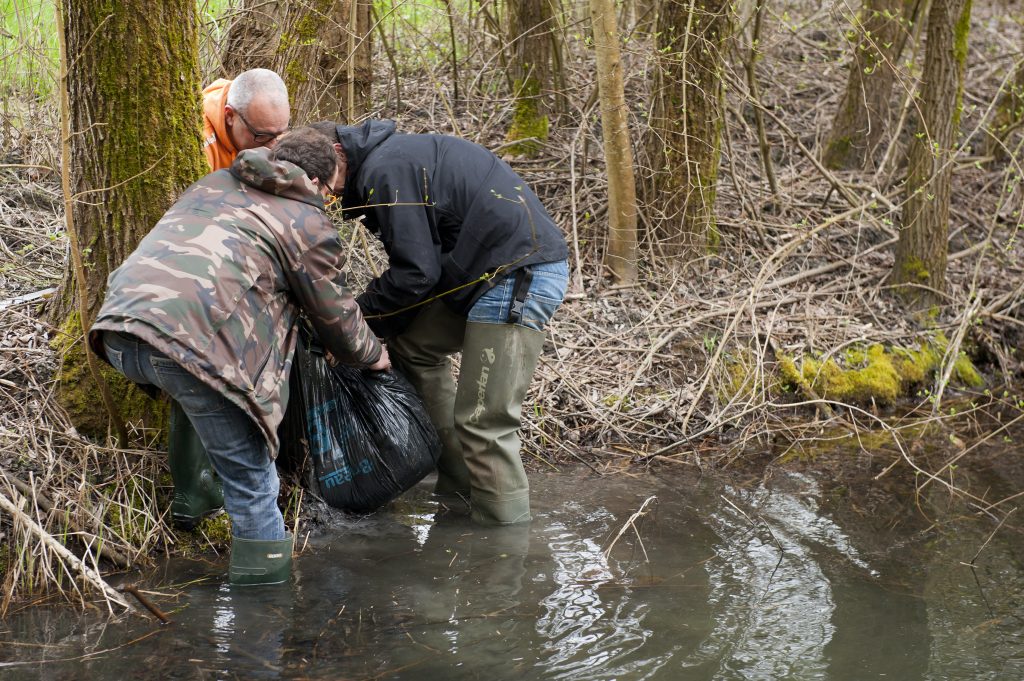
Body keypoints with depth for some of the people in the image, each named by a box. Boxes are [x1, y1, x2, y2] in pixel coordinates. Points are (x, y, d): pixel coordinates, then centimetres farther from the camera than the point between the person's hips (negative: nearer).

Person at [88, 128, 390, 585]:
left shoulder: (213, 184, 31)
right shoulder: (309, 223, 14)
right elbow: (336, 316, 23)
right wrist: (373, 355, 43)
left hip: (117, 328, 7)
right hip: (194, 338, -7)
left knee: (195, 399, 36)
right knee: (249, 472, 5)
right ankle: (266, 575, 12)